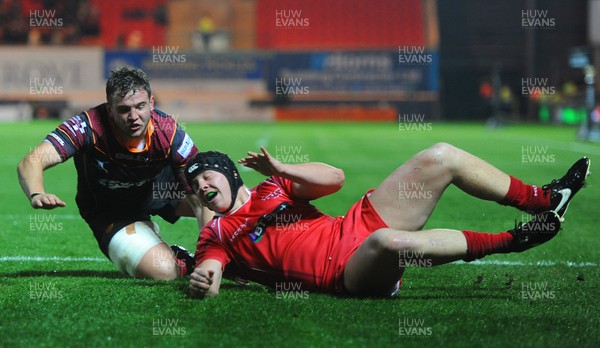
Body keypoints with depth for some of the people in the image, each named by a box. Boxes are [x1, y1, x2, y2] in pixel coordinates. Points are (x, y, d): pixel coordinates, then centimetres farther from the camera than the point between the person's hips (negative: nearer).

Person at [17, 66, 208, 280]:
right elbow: (31, 162, -39)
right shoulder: (88, 127, -32)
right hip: (111, 212, -3)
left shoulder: (168, 132, -27)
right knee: (163, 272, -24)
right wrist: (37, 195, -62)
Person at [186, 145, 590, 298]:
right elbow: (208, 285, -9)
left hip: (360, 223, 7)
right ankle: (508, 240, -24)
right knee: (388, 241, -42)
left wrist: (280, 169, 0)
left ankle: (542, 200, 6)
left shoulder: (272, 189, 21)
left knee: (440, 157, 2)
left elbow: (334, 178, 12)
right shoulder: (217, 235, 7)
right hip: (346, 272, -7)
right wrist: (202, 280, -33)